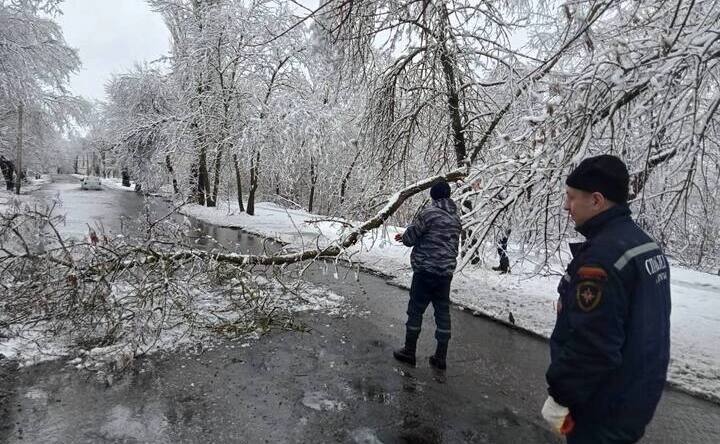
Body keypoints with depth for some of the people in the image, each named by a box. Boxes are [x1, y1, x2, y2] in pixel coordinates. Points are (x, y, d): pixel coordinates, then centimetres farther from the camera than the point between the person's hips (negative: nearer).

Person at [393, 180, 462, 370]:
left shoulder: (429, 213, -12)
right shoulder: (456, 218, 11)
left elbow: (410, 237, -11)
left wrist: (403, 237, 16)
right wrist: (406, 237, 21)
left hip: (426, 270, -6)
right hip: (446, 271, 6)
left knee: (416, 310, 7)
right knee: (443, 312, 12)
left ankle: (409, 351, 17)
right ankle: (441, 357, 18)